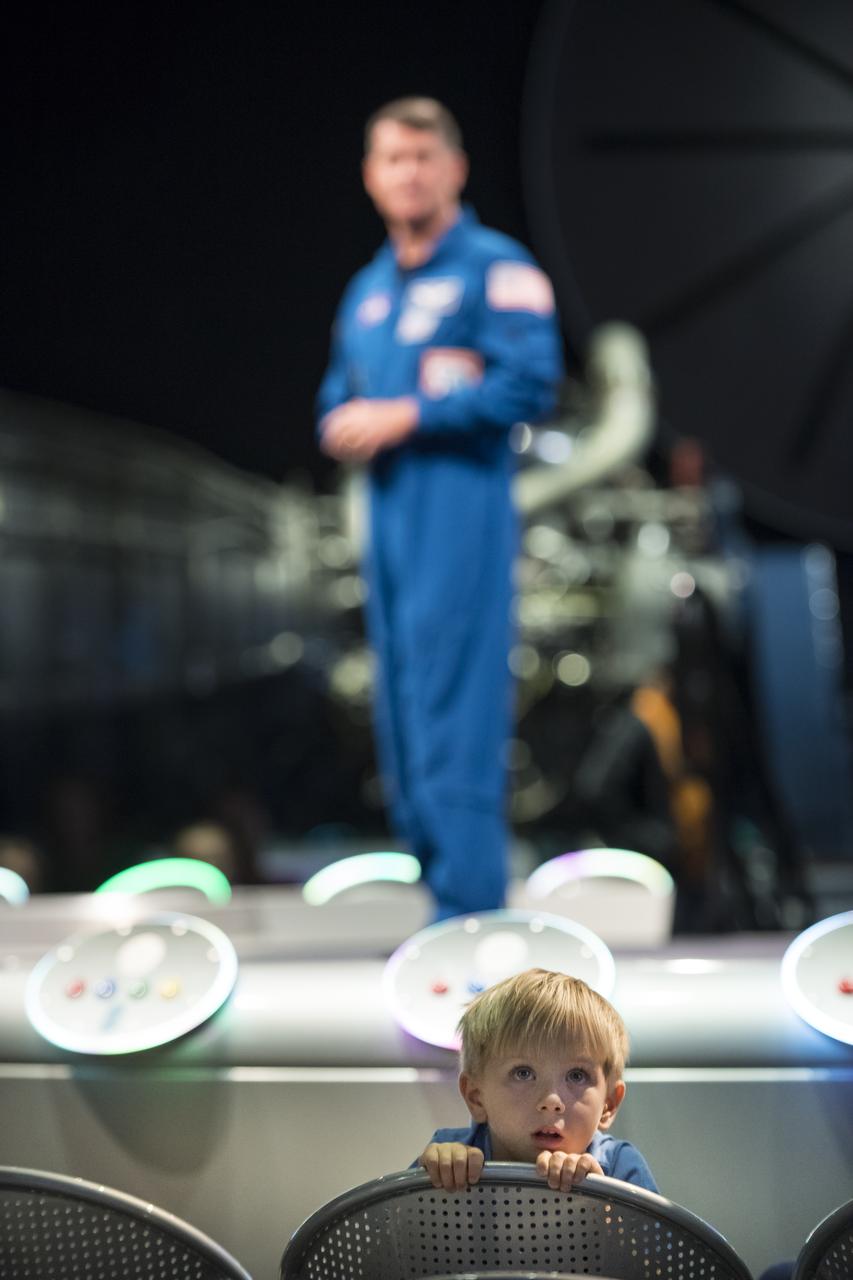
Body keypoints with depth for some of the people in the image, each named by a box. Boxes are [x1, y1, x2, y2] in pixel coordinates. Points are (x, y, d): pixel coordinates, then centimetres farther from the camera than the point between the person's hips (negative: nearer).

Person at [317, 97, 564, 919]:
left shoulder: (496, 268, -2)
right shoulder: (367, 289, 21)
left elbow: (530, 383, -14)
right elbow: (336, 404, 26)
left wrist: (409, 414, -13)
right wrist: (346, 428, 2)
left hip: (462, 502, -8)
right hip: (387, 506, 8)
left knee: (454, 704, -11)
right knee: (399, 706, 9)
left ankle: (467, 906, -7)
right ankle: (438, 866, 18)